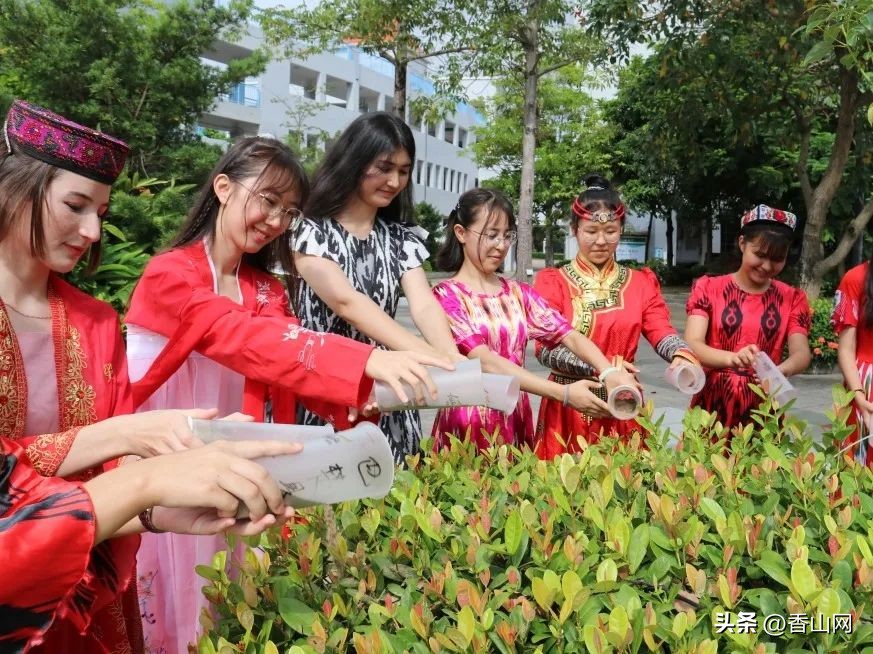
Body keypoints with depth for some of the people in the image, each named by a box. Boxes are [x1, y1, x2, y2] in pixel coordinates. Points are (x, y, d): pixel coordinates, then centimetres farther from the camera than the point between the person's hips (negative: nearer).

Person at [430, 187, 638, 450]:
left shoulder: (519, 293, 8)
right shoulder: (446, 295, -8)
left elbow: (570, 335, -4)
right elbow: (484, 360, -20)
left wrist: (609, 372, -25)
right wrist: (564, 393, -28)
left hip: (516, 421, 5)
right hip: (468, 424, -4)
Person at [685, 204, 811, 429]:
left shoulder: (792, 299, 6)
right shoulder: (708, 288, -1)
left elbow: (802, 354, -7)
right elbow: (692, 345, -14)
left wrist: (780, 371, -30)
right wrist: (732, 358, -34)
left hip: (763, 414, 2)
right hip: (712, 408, -1)